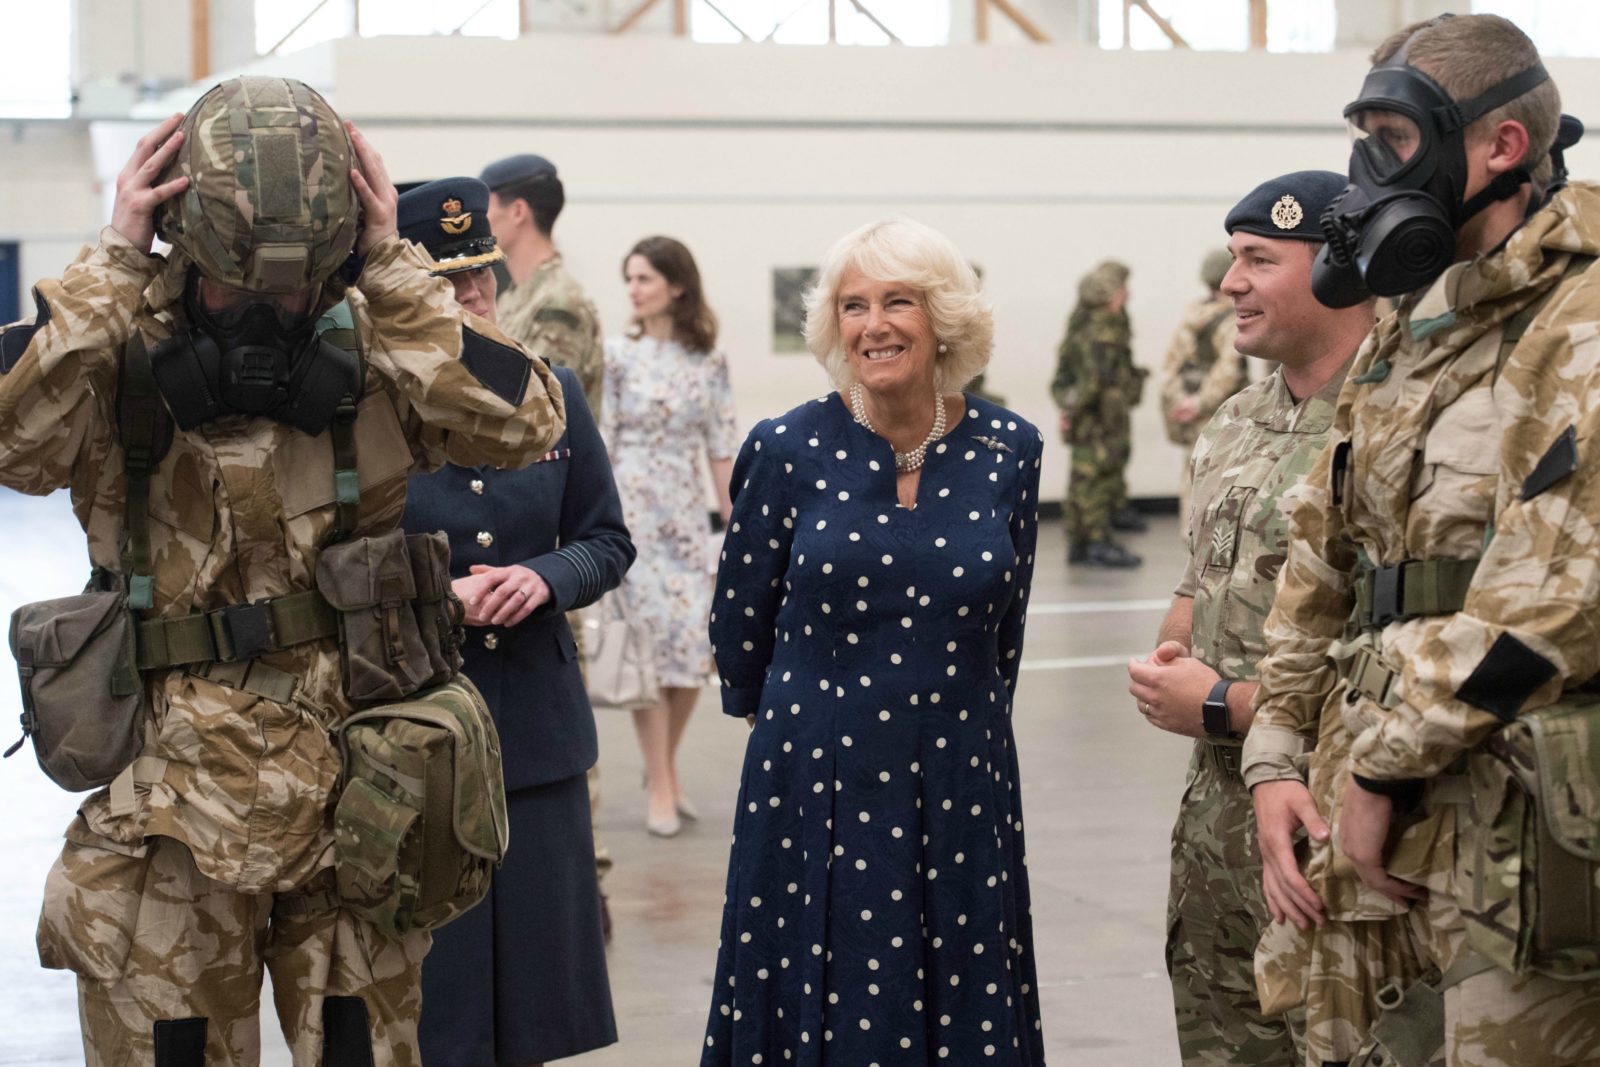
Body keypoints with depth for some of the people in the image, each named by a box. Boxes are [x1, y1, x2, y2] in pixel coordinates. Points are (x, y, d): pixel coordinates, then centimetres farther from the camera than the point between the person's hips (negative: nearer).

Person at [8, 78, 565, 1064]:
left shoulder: (371, 353, -2)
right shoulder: (118, 352, -6)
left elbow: (523, 424, -15)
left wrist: (392, 269, -16)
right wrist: (115, 265, -23)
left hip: (353, 792, 2)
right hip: (175, 795, -1)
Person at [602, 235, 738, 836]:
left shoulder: (708, 363, 6)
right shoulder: (616, 357, -1)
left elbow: (722, 448, 7)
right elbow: (597, 446, -3)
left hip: (685, 517, 3)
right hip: (631, 514, -2)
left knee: (696, 643, -1)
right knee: (649, 637, -5)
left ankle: (665, 761, 23)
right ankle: (660, 788, 3)